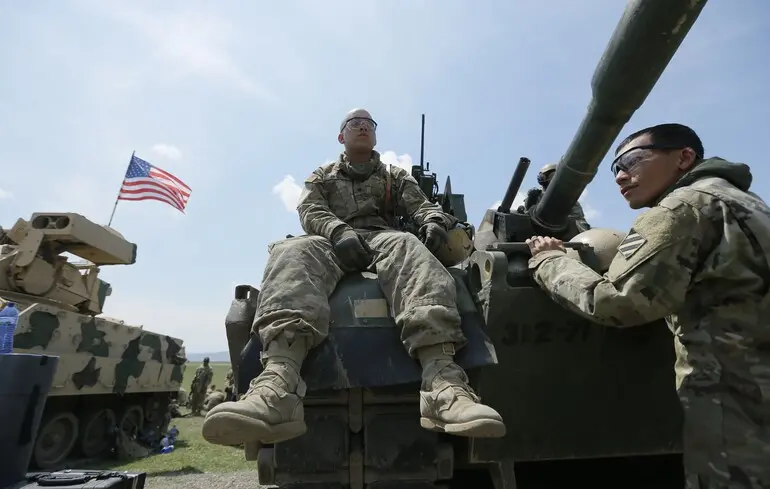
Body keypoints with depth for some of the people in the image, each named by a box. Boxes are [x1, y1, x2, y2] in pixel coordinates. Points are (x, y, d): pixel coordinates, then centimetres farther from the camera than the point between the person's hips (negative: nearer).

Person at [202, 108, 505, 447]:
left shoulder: (396, 176, 31)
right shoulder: (322, 176, 29)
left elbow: (420, 205, 13)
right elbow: (310, 211, 8)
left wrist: (435, 220, -14)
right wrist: (339, 231, -16)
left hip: (384, 237, 0)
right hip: (332, 241, 0)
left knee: (407, 245, -37)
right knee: (295, 250, -35)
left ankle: (443, 382, -59)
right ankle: (278, 384, -60)